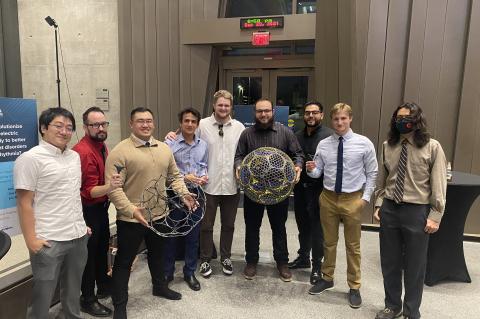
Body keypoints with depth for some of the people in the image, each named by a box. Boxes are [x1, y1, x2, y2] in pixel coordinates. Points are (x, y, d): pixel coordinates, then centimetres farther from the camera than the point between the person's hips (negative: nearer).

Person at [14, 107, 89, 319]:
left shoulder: (74, 156, 10)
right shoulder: (30, 159, -10)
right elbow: (24, 203, -12)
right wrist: (31, 239, -14)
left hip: (78, 236, 6)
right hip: (49, 240, -6)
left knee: (73, 291, 19)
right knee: (43, 295, 9)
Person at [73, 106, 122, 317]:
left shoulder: (100, 145, 5)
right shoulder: (83, 152, -25)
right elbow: (91, 191, -27)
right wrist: (109, 187, -43)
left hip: (101, 206, 9)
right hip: (88, 210, -9)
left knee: (103, 246, 21)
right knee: (89, 252, 4)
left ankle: (104, 286, 40)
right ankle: (88, 300, 22)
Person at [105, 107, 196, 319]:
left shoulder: (164, 149, 5)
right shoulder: (120, 152, -15)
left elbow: (175, 176, 13)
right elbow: (113, 187, -19)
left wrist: (184, 193, -4)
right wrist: (131, 210, -27)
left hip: (159, 215, 6)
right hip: (131, 219, -6)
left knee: (157, 254, 26)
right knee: (124, 261, 9)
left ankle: (160, 286, 48)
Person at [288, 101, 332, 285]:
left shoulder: (328, 136, -9)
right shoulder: (298, 136, 11)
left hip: (318, 189, -6)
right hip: (300, 187, 6)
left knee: (317, 228, 4)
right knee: (303, 225, 18)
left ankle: (317, 266, 20)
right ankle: (303, 258, 35)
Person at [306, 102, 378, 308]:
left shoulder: (364, 143, -7)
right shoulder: (323, 144, -1)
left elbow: (372, 173, -1)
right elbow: (318, 172, 1)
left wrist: (366, 197, -7)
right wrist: (310, 170, -21)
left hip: (353, 199, -2)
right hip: (328, 198, 2)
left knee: (353, 245, 11)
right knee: (329, 242, 16)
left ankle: (354, 287, 28)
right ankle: (327, 278, 35)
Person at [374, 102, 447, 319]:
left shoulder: (432, 147, -7)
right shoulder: (387, 146, 4)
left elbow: (439, 185, -6)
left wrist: (435, 216, -9)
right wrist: (378, 205, 5)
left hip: (417, 211, -3)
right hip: (389, 209, 4)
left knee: (415, 265, 10)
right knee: (389, 262, 15)